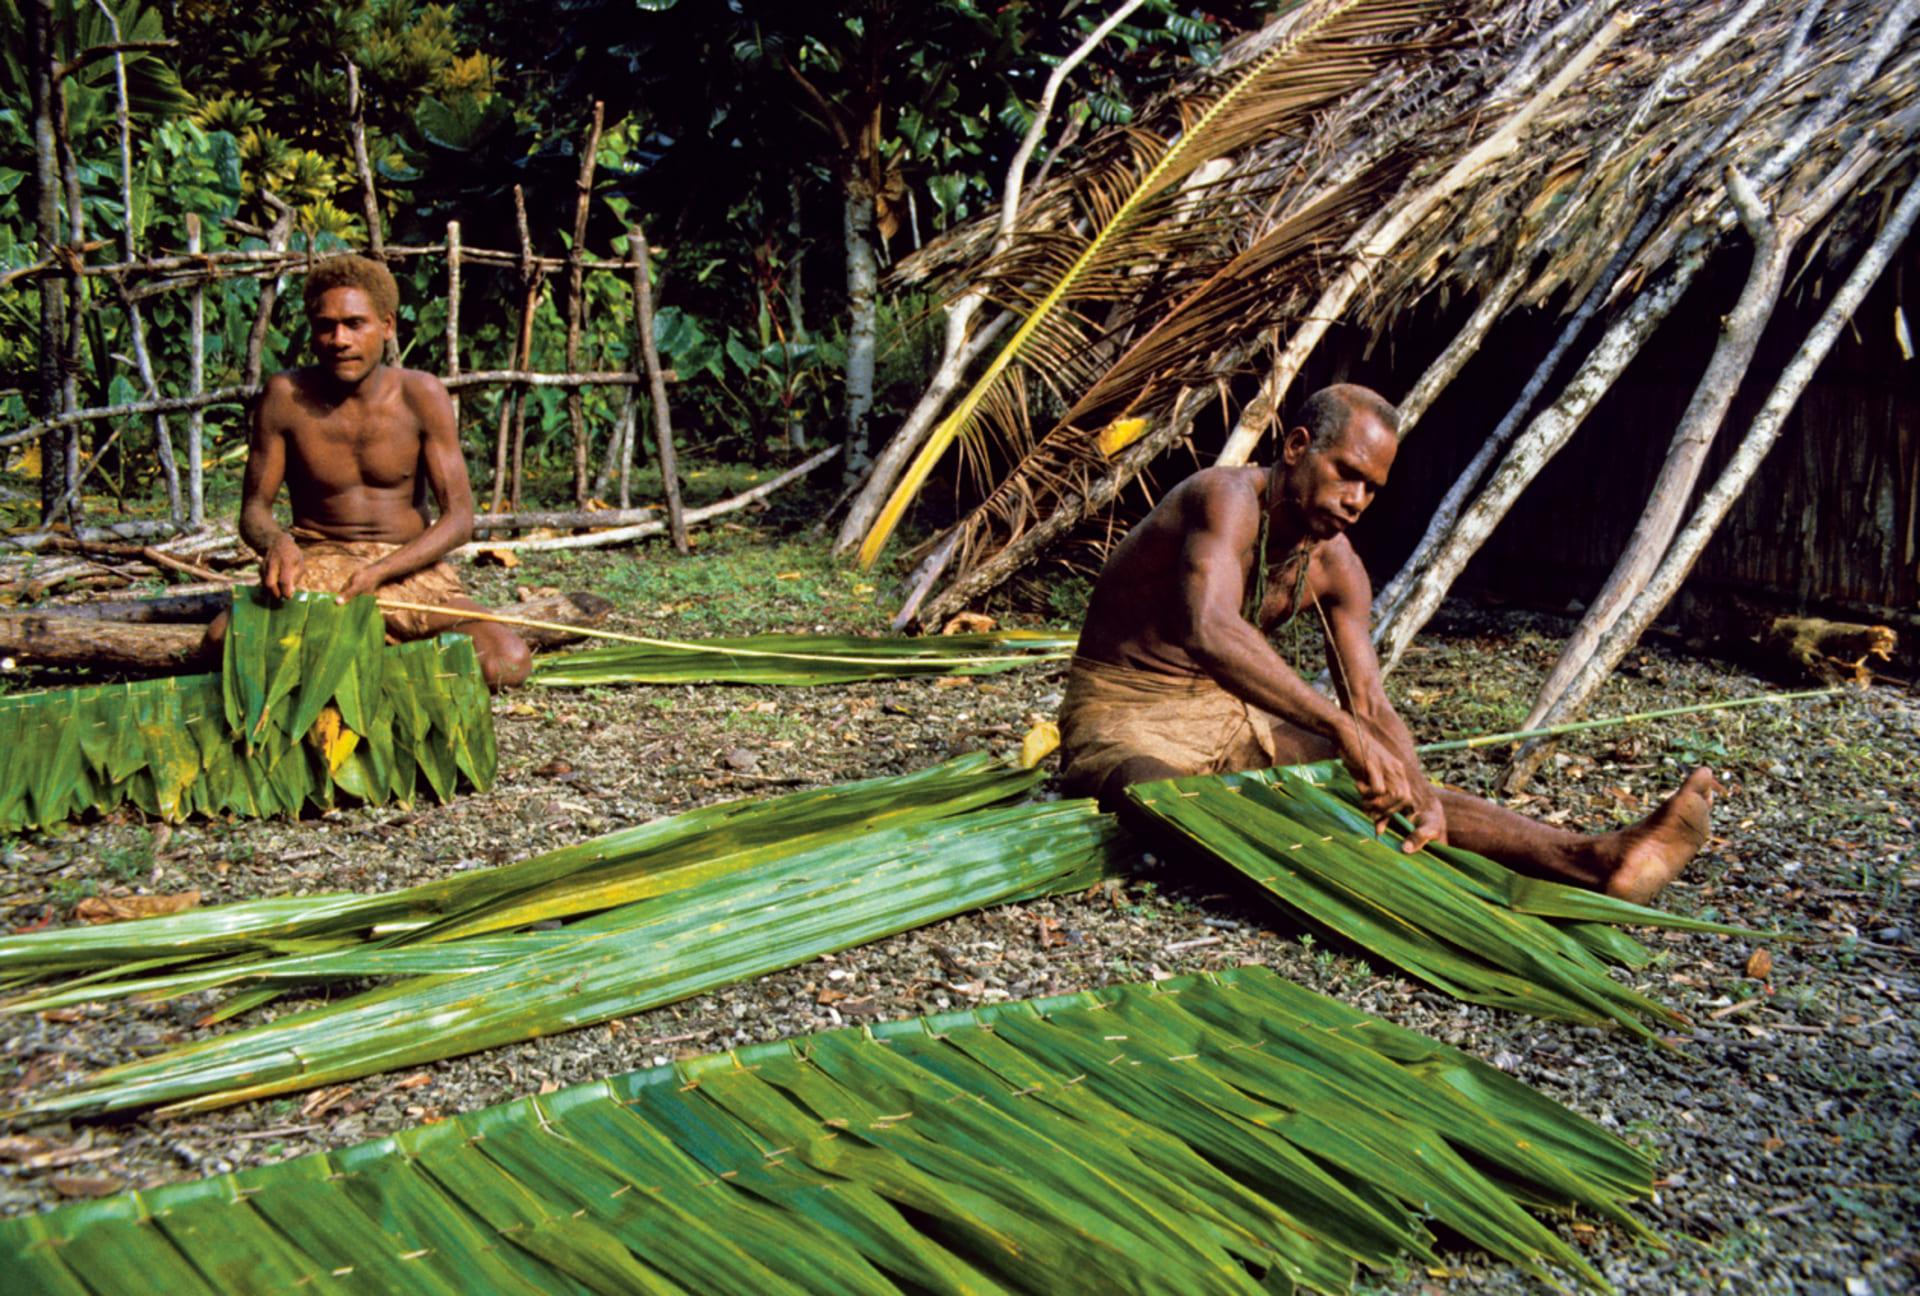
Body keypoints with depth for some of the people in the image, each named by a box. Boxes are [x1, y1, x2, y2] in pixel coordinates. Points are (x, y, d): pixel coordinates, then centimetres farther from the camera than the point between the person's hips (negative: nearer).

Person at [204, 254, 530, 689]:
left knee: (508, 663, -25)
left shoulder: (420, 396, -6)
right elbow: (253, 510, 2)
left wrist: (379, 572, -23)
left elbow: (458, 518, -9)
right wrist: (277, 543, -24)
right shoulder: (285, 396, -4)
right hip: (317, 562, -1)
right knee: (226, 641, -33)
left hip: (407, 568, 1)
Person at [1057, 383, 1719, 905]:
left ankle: (1592, 858, -25)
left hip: (1229, 721, 6)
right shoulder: (1227, 498, -24)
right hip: (1122, 727, -6)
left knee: (1397, 786, -13)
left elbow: (1370, 704, -4)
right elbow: (1209, 633, -43)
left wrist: (1421, 794, -26)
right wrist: (1342, 729, -49)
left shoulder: (1336, 568, 0)